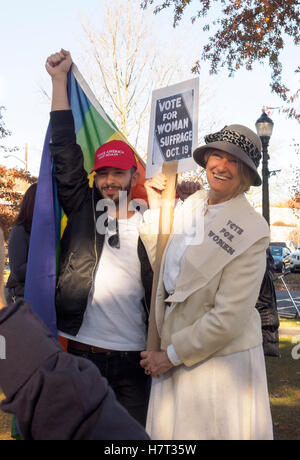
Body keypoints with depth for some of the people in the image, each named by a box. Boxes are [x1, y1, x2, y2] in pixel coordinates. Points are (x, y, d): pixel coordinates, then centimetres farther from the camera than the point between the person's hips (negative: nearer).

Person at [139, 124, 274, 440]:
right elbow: (162, 266, 5)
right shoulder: (192, 205, 3)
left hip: (222, 360, -5)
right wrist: (155, 208, 0)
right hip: (173, 353, 6)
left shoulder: (251, 230, -16)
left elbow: (228, 318, -19)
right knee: (168, 431, 15)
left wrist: (171, 356, -11)